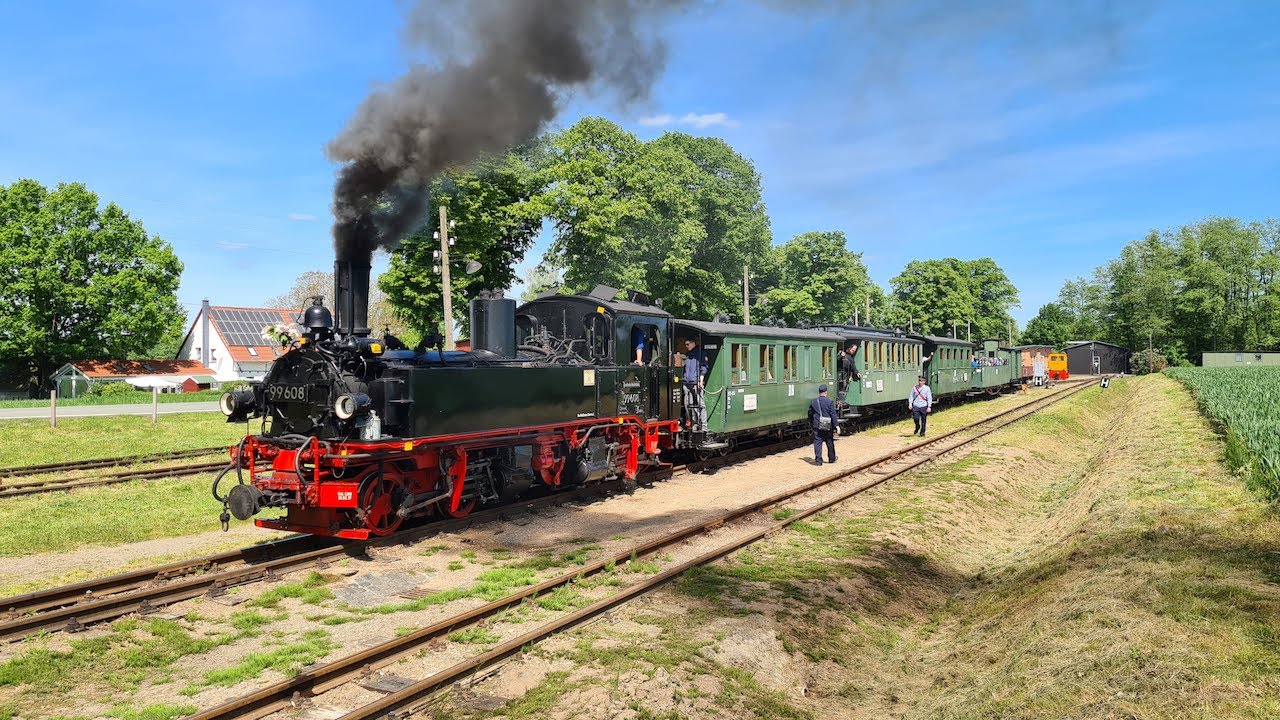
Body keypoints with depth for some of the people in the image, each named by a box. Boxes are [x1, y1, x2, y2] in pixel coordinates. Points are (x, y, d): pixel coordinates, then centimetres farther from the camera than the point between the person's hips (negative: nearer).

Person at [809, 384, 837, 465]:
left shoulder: (813, 402, 2)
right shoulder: (829, 402, -8)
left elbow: (810, 414, 12)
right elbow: (833, 415, -9)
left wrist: (811, 424, 25)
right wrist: (835, 426, -5)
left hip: (817, 426, 1)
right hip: (827, 427, -1)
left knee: (817, 442, 1)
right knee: (830, 443, 14)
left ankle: (818, 460, -9)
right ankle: (832, 458, 29)